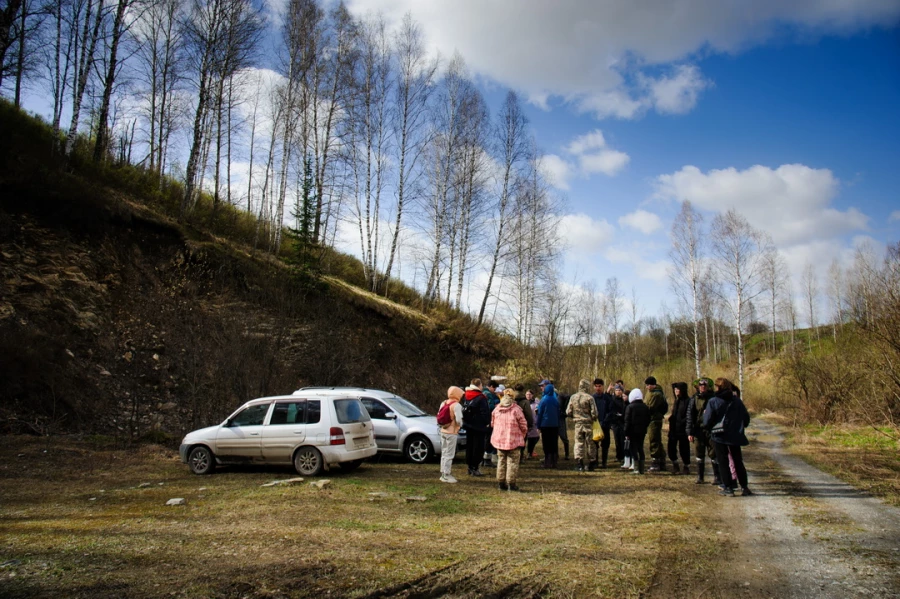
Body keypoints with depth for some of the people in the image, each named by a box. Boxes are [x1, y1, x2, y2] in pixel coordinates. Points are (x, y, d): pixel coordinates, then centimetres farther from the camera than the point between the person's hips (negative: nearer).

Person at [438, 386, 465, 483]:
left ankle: (443, 473, 23)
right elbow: (459, 420, -22)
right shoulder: (456, 405, -17)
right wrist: (460, 424, -2)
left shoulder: (443, 403, 6)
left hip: (443, 431, 8)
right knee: (449, 454, 0)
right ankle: (446, 475, 3)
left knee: (444, 453, 16)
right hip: (452, 432, -8)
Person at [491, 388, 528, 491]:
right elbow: (523, 426, -7)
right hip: (513, 440, -4)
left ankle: (501, 483, 17)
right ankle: (511, 483, 3)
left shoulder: (497, 409, 3)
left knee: (501, 461, 14)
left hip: (499, 439, 4)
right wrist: (522, 436, 11)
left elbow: (492, 424, 12)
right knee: (512, 461, 4)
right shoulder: (516, 409, -11)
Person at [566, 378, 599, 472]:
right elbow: (594, 413, -12)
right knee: (590, 444, 10)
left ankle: (579, 464, -5)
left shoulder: (573, 397, 1)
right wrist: (593, 418, 9)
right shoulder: (589, 398, -10)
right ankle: (591, 463, 18)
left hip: (578, 423, 2)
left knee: (578, 443, 5)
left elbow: (568, 412, 2)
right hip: (588, 423, -2)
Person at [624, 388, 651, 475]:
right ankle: (641, 469, 12)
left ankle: (636, 469, -6)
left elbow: (627, 421, -12)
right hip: (642, 432, 5)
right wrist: (644, 429, 14)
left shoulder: (630, 407, -9)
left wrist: (626, 433, -9)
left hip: (633, 431, -5)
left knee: (634, 449, -1)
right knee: (640, 449, 12)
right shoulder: (645, 407, 7)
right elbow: (648, 419, 9)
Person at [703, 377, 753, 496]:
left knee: (723, 462, 4)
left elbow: (707, 422, -11)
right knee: (738, 461, 14)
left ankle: (727, 488, 1)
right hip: (735, 436, 4)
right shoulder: (737, 400, 1)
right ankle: (744, 487, 15)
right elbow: (746, 419, 6)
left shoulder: (713, 402, -11)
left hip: (720, 436, -4)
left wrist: (705, 414, 8)